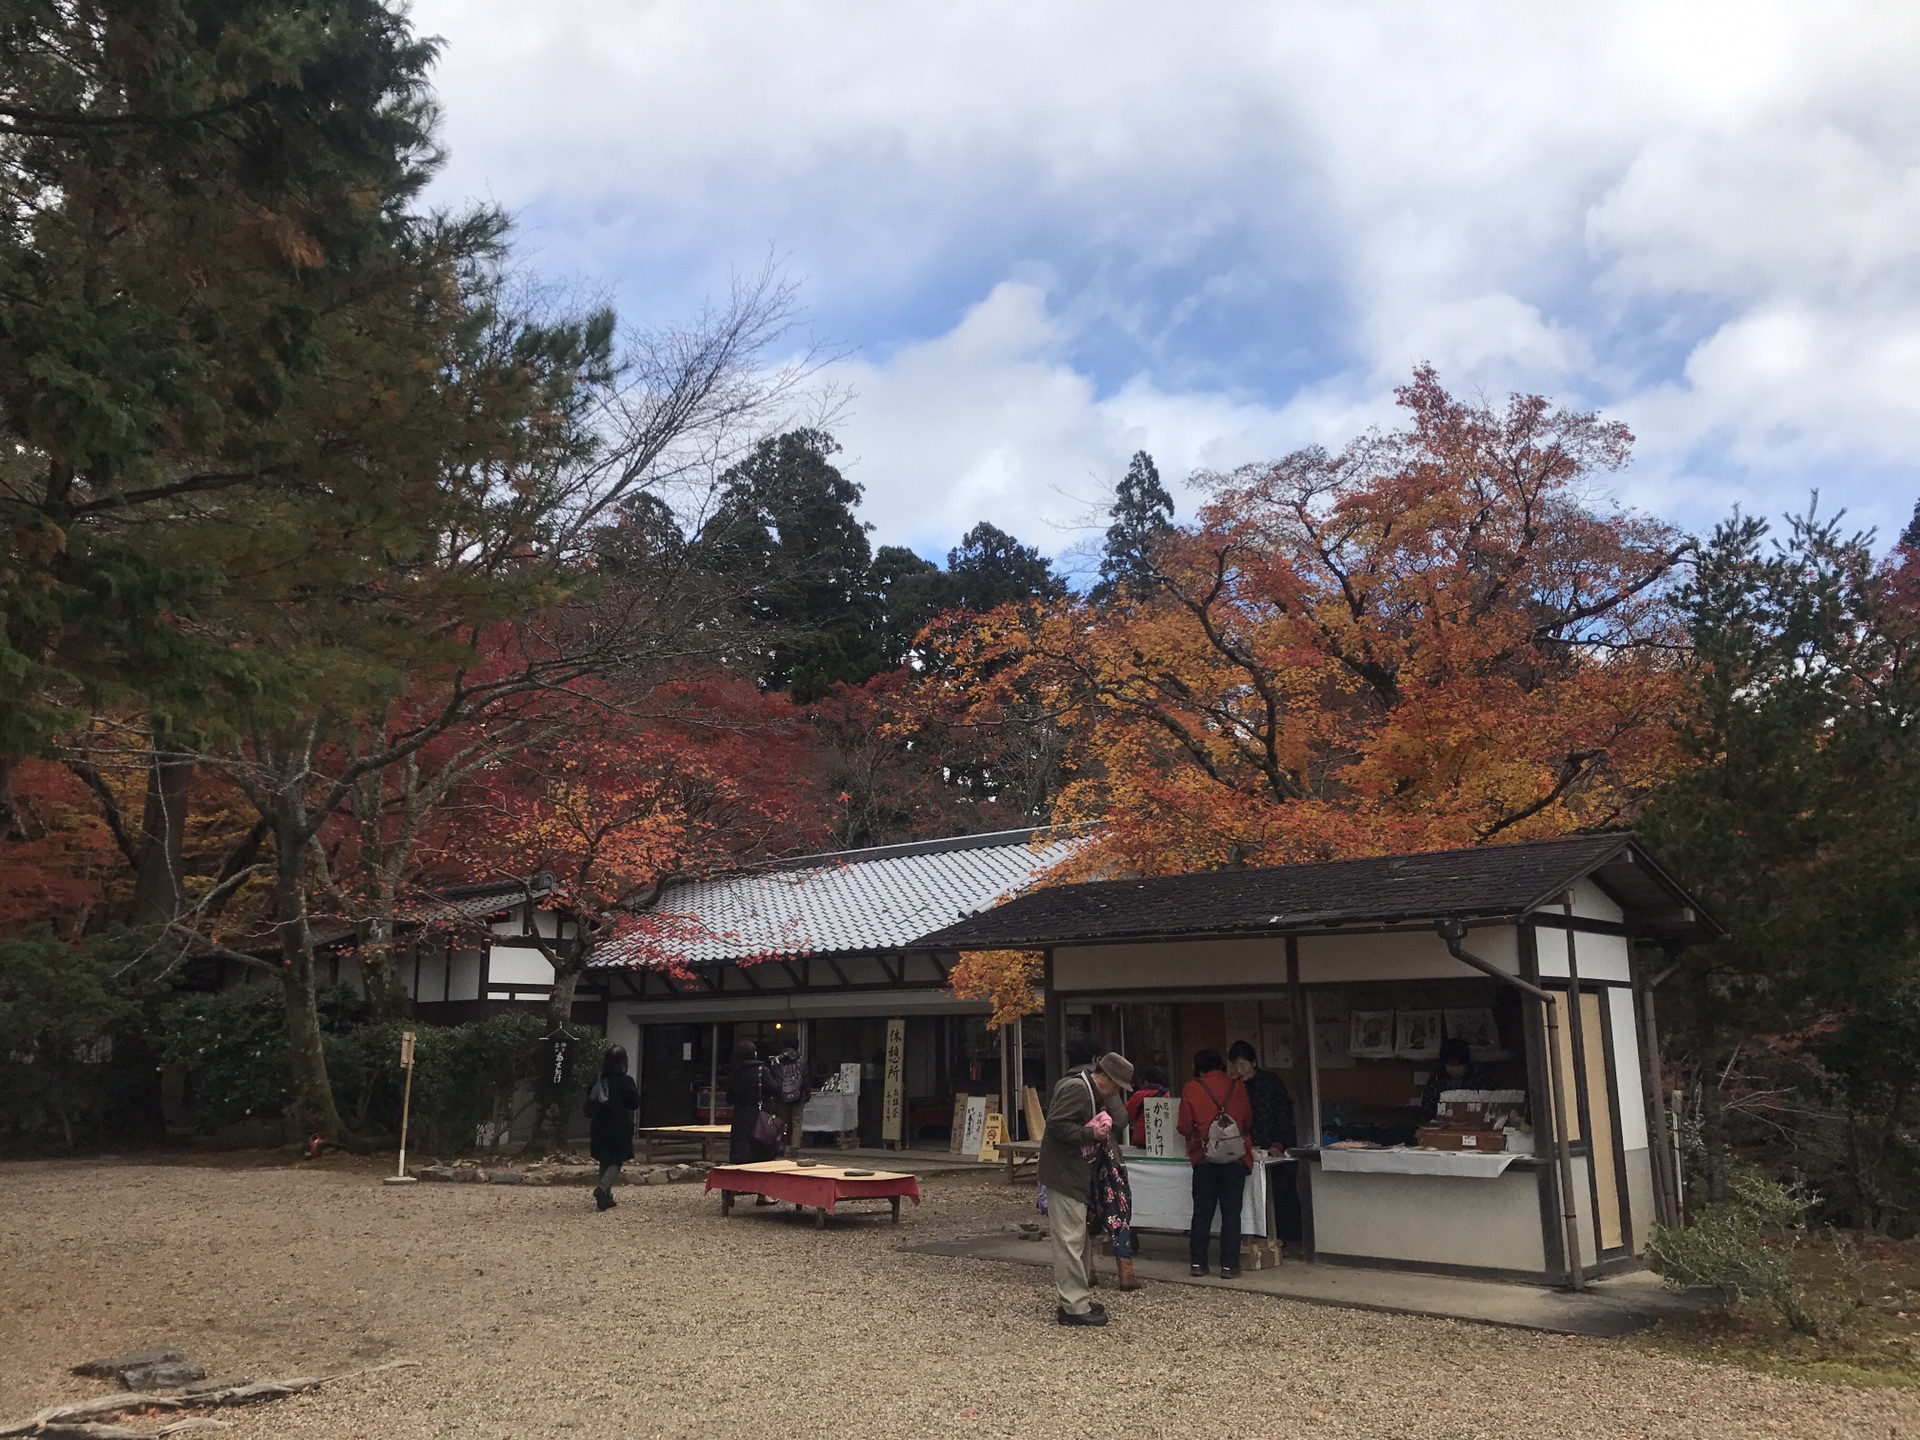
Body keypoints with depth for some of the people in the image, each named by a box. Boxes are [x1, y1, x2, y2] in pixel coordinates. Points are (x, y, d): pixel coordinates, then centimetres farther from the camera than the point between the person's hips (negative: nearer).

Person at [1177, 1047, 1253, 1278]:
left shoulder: (1191, 1089, -1)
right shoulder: (1236, 1086, 3)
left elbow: (1184, 1126, -2)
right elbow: (1248, 1121, 10)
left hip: (1204, 1157, 0)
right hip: (1235, 1157, 0)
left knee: (1202, 1211, 8)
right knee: (1231, 1212, 4)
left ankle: (1197, 1263, 10)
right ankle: (1229, 1265, 1)